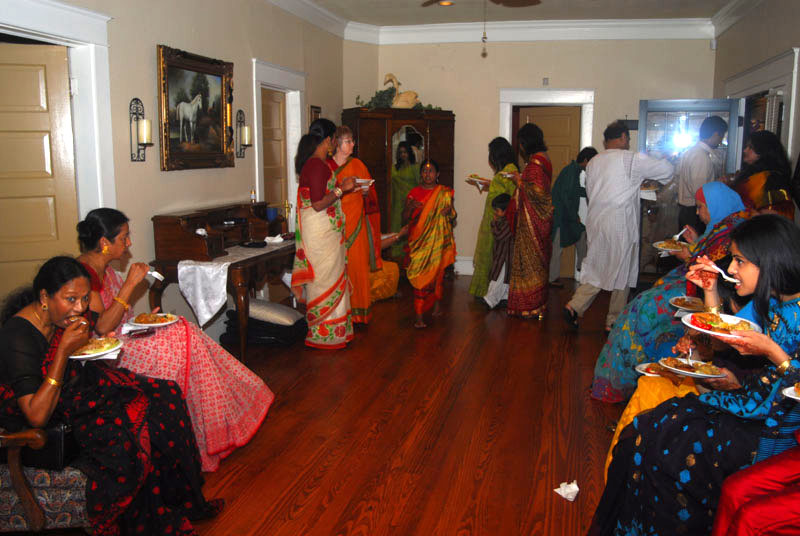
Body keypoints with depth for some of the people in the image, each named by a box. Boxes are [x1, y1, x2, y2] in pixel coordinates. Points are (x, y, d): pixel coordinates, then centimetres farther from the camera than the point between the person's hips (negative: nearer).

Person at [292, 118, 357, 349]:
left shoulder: (314, 163, 12)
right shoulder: (317, 165, -18)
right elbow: (318, 204, -22)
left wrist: (344, 189, 19)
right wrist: (342, 189, -15)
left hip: (324, 231, 10)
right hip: (321, 232, -10)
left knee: (327, 278, 15)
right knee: (326, 279, -1)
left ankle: (324, 330, 25)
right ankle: (325, 333, 10)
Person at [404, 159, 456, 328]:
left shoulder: (445, 193, 7)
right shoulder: (414, 192, 5)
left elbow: (452, 218, 10)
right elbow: (405, 218, 4)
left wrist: (449, 212, -12)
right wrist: (410, 207, -16)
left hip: (438, 239, 1)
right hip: (418, 239, -1)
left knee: (437, 272, 7)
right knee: (421, 274, -9)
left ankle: (436, 303, 27)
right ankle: (419, 315, -10)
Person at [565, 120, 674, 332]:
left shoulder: (593, 162, 10)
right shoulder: (632, 159, -9)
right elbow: (667, 169, -5)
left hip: (596, 222, 6)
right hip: (620, 225, -6)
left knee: (597, 269, 16)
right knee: (621, 272, 6)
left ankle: (574, 306, 2)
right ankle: (614, 322, 15)